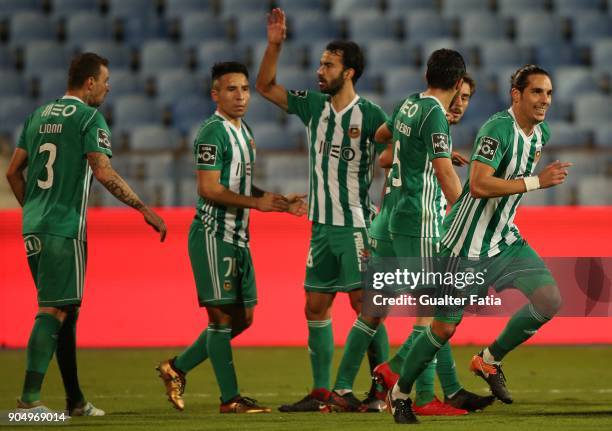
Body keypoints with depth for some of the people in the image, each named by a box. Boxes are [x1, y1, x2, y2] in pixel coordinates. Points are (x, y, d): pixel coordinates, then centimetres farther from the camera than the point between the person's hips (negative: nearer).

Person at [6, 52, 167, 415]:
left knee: (65, 310, 14)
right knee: (53, 311, -8)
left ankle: (75, 401, 19)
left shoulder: (39, 116, 16)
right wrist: (146, 209, -12)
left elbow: (13, 172, 18)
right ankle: (30, 398, -17)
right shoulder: (90, 117, -6)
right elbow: (104, 172, -16)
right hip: (65, 228, -7)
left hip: (33, 226, 7)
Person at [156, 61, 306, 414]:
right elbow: (209, 189, -20)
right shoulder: (213, 132, -13)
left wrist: (282, 202, 13)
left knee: (243, 317, 12)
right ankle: (230, 399, 0)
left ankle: (177, 368, 21)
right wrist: (258, 202, -20)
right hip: (213, 235, -10)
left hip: (238, 237, 10)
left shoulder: (245, 133, 16)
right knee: (222, 316, -4)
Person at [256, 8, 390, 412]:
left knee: (365, 302, -8)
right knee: (316, 306, 6)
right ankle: (321, 392, 11)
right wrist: (274, 45, 3)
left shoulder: (370, 115, -9)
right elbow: (266, 87, 15)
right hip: (322, 224, 7)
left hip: (356, 224, -7)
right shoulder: (314, 105, 8)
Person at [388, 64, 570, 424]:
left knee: (549, 300, -13)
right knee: (445, 328, 2)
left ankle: (490, 360, 8)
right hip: (468, 245, -7)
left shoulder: (541, 133, 5)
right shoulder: (499, 128, -22)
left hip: (505, 240, 7)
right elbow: (478, 184, -34)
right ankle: (401, 392, 25)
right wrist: (537, 181, -33)